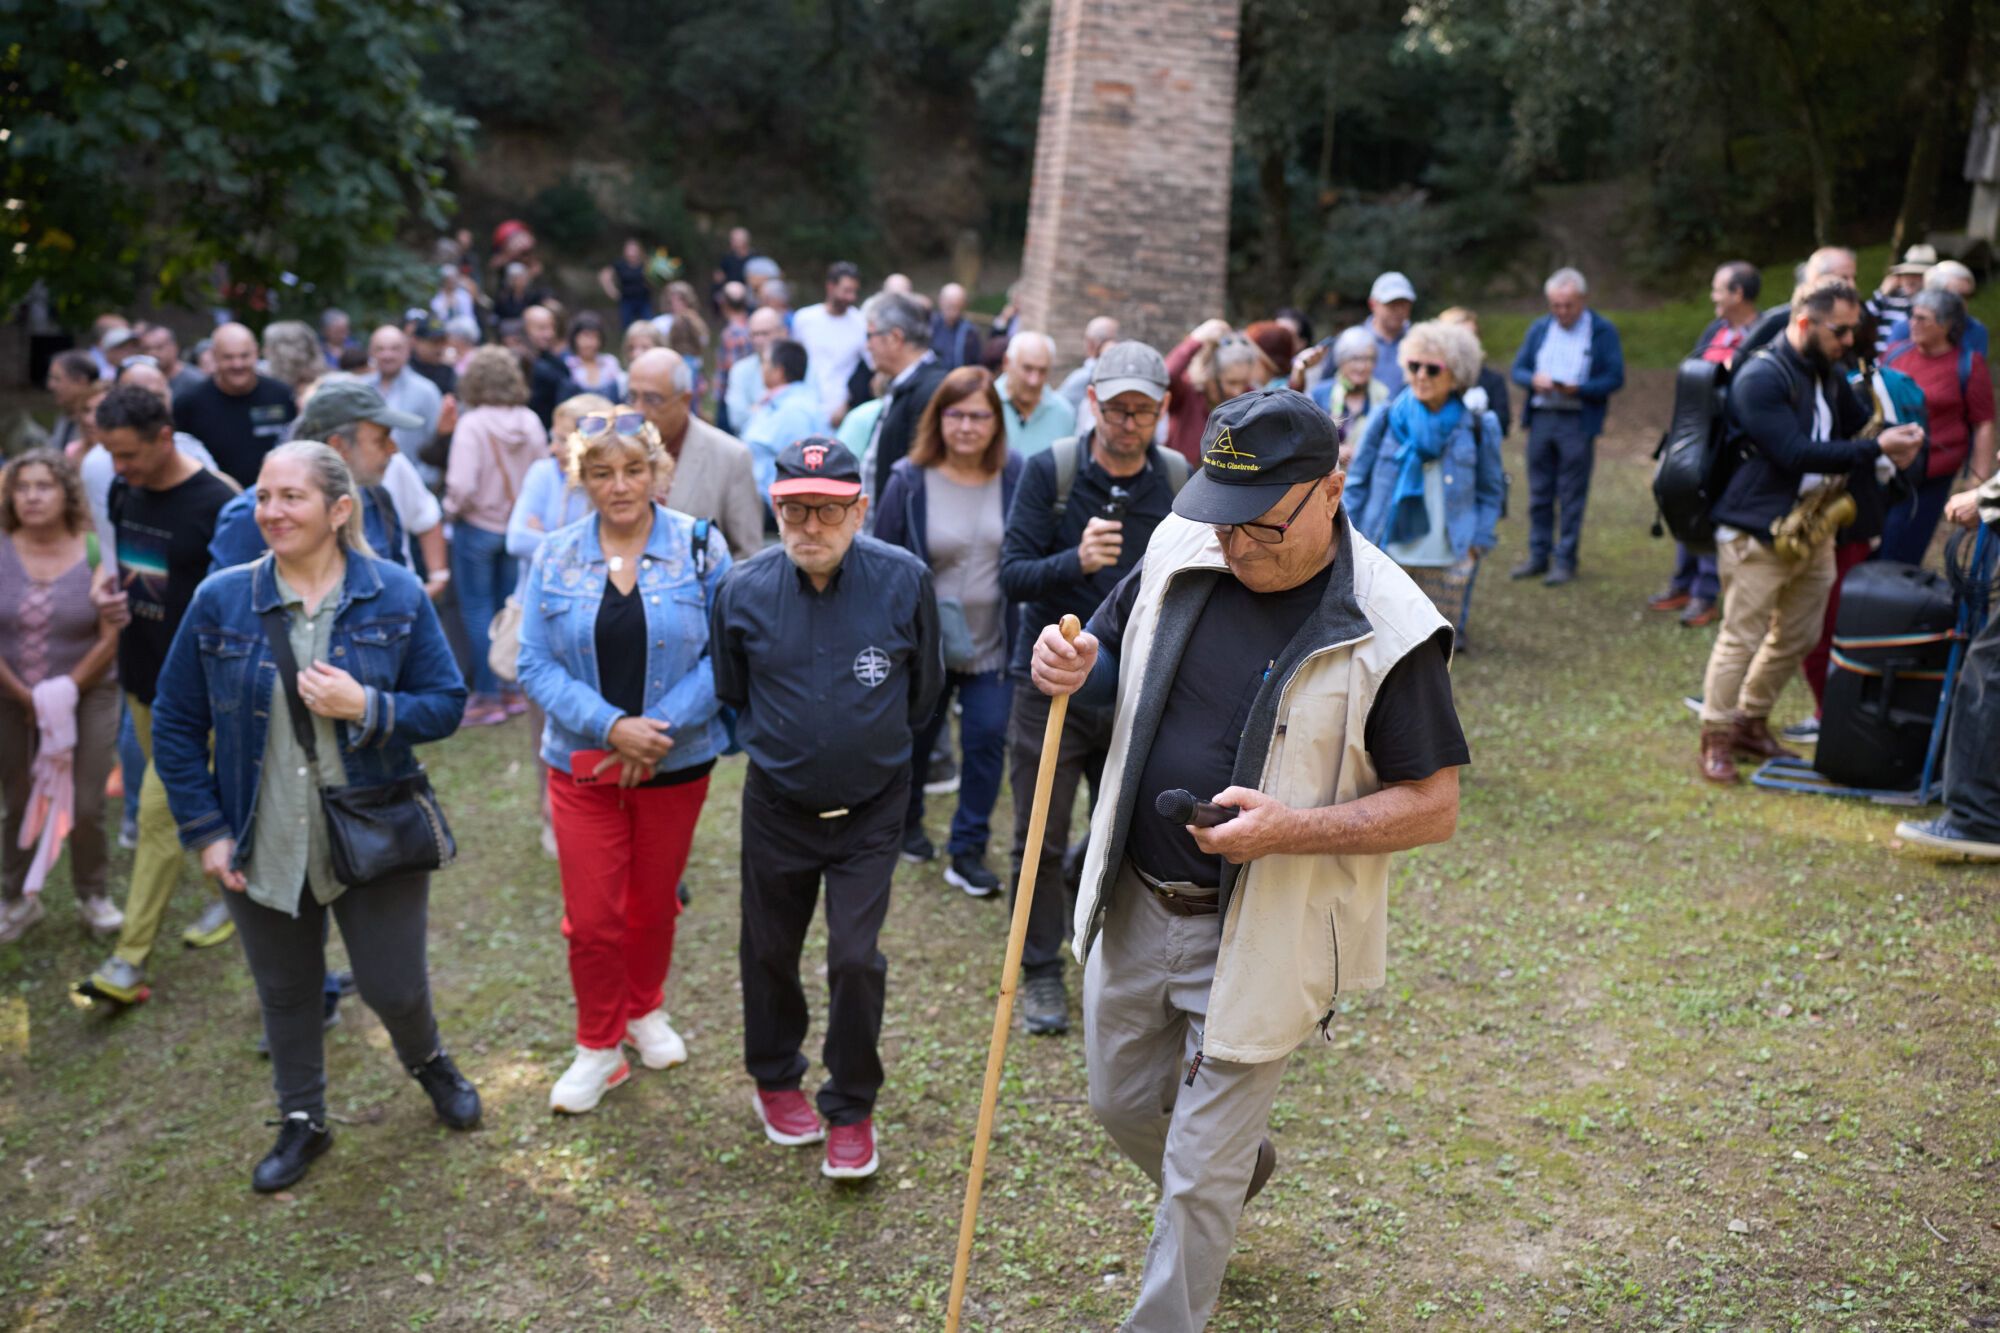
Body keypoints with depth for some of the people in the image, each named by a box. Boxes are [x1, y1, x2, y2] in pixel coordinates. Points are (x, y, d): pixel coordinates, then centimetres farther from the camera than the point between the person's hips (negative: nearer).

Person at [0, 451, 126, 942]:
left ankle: (92, 896, 19)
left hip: (88, 696, -1)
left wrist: (64, 692, -11)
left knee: (86, 805, -1)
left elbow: (110, 639, -7)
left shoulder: (95, 553, -6)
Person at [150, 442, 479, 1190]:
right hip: (263, 845, 2)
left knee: (394, 987, 9)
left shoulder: (396, 595, -8)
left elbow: (447, 705, -5)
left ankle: (428, 1062, 44)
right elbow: (176, 726, 1)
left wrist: (366, 707, -23)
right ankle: (302, 1122, 40)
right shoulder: (221, 601, -6)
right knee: (286, 993, 17)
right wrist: (206, 832, -3)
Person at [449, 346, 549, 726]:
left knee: (478, 610, 6)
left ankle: (487, 696, 9)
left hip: (477, 526, -5)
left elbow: (462, 485, -24)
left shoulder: (472, 424, -19)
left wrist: (451, 508, -5)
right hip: (519, 526, 5)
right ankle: (513, 688, 23)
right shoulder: (530, 421, -5)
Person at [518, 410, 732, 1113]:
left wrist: (659, 731, -19)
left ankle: (646, 1011, 42)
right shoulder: (554, 556, -3)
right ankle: (598, 1048, 23)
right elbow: (536, 665, -6)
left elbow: (723, 655, -10)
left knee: (653, 903, 16)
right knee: (591, 917, 2)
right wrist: (612, 726, -20)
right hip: (582, 764, 0)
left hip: (676, 763, 0)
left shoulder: (701, 548, -7)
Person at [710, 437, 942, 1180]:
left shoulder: (904, 581, -14)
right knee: (771, 951, 15)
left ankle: (851, 1109, 16)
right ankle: (776, 1080, 41)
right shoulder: (744, 590, -12)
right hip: (776, 805, 2)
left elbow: (923, 690, 4)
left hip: (871, 806, -1)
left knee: (856, 958, -7)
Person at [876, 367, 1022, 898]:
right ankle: (906, 821, 42)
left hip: (994, 644, 1)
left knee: (987, 738, -2)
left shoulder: (1017, 476, -5)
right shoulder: (909, 480, -9)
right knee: (916, 735, 16)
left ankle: (968, 850, 13)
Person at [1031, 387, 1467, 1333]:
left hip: (1256, 933, -6)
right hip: (1132, 903, 6)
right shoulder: (1180, 551, -3)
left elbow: (1434, 806, -15)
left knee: (1197, 1179, 4)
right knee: (1122, 1106, 25)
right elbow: (1113, 661, 12)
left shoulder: (1387, 631, -19)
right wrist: (1075, 667, -13)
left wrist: (1288, 829, -29)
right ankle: (1243, 1158, 56)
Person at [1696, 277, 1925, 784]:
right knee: (1741, 638, -4)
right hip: (1756, 533, -9)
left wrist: (1896, 439, -6)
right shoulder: (1760, 378, -18)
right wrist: (1876, 450, -26)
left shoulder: (1829, 375, 11)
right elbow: (1796, 454, -25)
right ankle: (1716, 739, 7)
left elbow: (1861, 423, 18)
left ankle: (1752, 723, 30)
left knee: (1796, 637, 15)